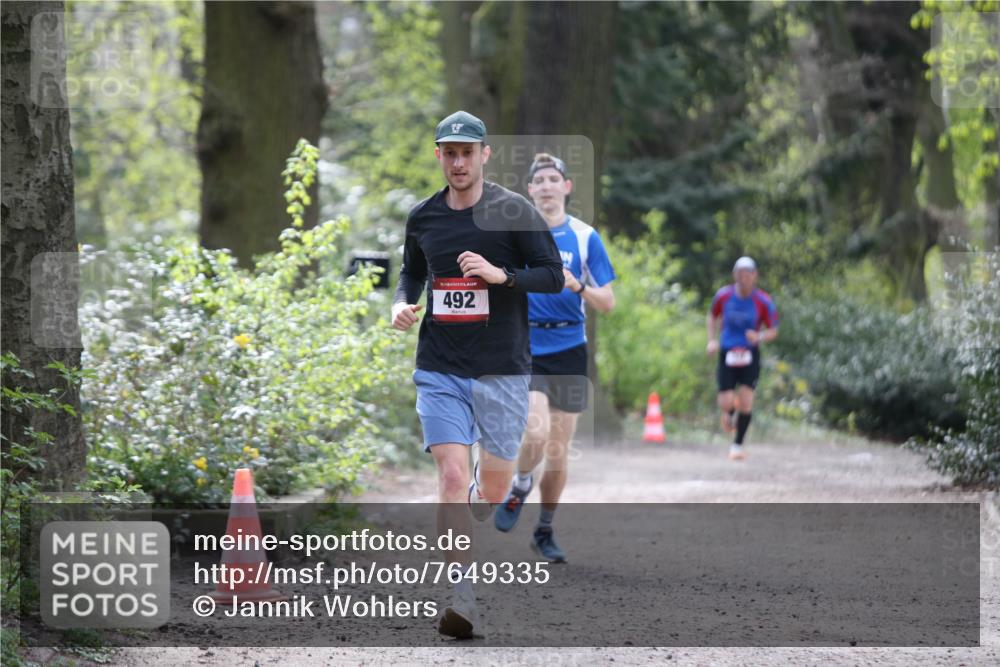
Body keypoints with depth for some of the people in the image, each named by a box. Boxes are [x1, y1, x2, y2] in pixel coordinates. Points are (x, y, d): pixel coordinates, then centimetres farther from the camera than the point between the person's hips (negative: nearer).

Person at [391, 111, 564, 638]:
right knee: (452, 475, -15)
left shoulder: (513, 210, -3)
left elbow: (553, 275, -3)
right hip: (440, 371, 1)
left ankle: (468, 518, 44)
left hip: (502, 371, -1)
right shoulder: (422, 218, 7)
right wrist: (402, 304, 2)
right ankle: (464, 595, -15)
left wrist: (501, 275, -19)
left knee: (493, 490, 7)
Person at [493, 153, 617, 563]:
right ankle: (520, 487, 8)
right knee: (537, 432, -23)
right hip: (524, 349, -2)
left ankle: (545, 531, 21)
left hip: (569, 351, 2)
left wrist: (577, 286, -16)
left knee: (558, 452, 4)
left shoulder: (585, 237, 3)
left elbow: (608, 303, 2)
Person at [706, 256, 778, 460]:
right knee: (726, 403, -9)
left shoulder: (764, 302, -8)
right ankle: (730, 413, 30)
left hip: (750, 356, -1)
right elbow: (713, 316, 16)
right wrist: (712, 340, 3)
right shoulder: (723, 296, -4)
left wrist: (760, 337, -22)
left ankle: (737, 445, 6)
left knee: (746, 401, -11)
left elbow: (773, 331, 0)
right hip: (727, 354, 1)